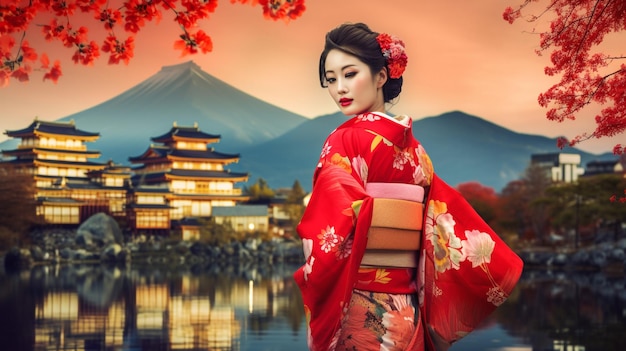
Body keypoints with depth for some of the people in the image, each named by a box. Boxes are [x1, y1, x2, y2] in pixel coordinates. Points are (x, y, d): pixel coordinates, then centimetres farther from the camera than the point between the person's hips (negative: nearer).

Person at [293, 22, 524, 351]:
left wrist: (313, 291, -11)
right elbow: (446, 220, 10)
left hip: (356, 308, -6)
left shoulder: (346, 142, -9)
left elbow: (330, 231, -20)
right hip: (406, 311, 6)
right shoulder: (413, 148, 10)